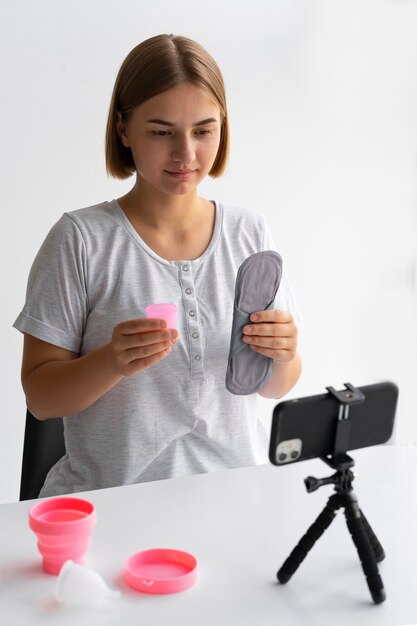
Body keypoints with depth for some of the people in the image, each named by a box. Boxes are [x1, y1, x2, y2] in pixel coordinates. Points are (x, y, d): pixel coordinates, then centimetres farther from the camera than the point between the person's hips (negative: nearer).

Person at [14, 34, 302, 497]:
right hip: (108, 501, -3)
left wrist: (284, 355, -11)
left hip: (232, 492, 4)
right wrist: (112, 362, -22)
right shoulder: (81, 239, -6)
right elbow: (40, 397, -4)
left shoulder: (249, 232, 4)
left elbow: (274, 388, 10)